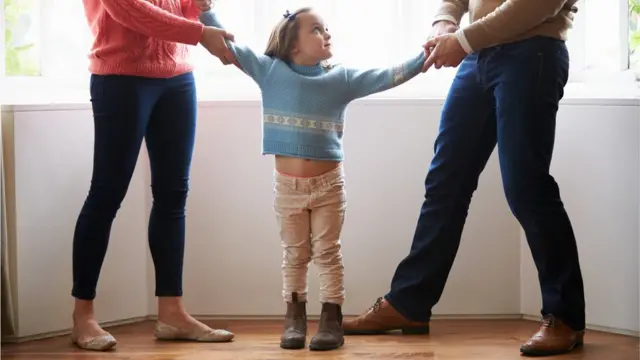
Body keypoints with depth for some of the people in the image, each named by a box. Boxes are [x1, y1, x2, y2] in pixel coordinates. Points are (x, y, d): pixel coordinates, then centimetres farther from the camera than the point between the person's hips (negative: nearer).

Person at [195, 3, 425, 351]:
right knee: (294, 254, 11)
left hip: (328, 182, 0)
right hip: (287, 184, 1)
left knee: (327, 253, 5)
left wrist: (422, 59, -18)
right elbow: (229, 46, -3)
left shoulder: (341, 78, -3)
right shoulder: (270, 71, -3)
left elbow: (384, 77, -8)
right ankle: (294, 317, 19)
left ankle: (332, 318, 10)